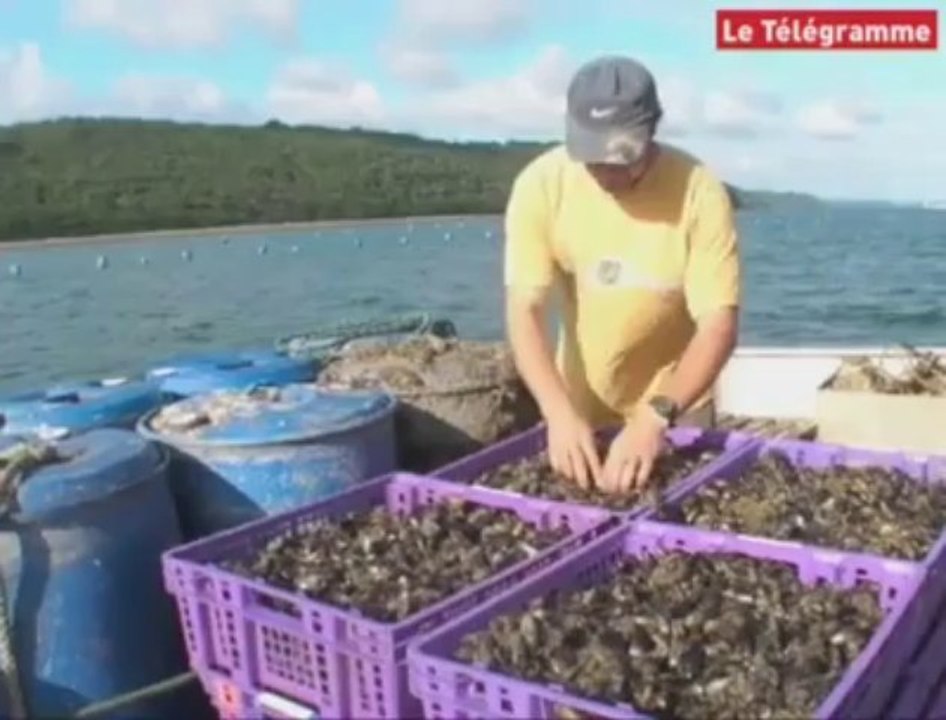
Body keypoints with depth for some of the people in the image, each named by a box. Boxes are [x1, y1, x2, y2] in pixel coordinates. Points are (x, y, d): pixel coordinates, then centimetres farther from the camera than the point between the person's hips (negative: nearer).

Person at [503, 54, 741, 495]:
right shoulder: (540, 185, -18)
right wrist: (560, 414, -34)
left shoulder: (699, 192, -21)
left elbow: (719, 323, -23)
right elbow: (525, 311, -21)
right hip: (578, 408, 2)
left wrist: (658, 417, -37)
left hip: (675, 410, -1)